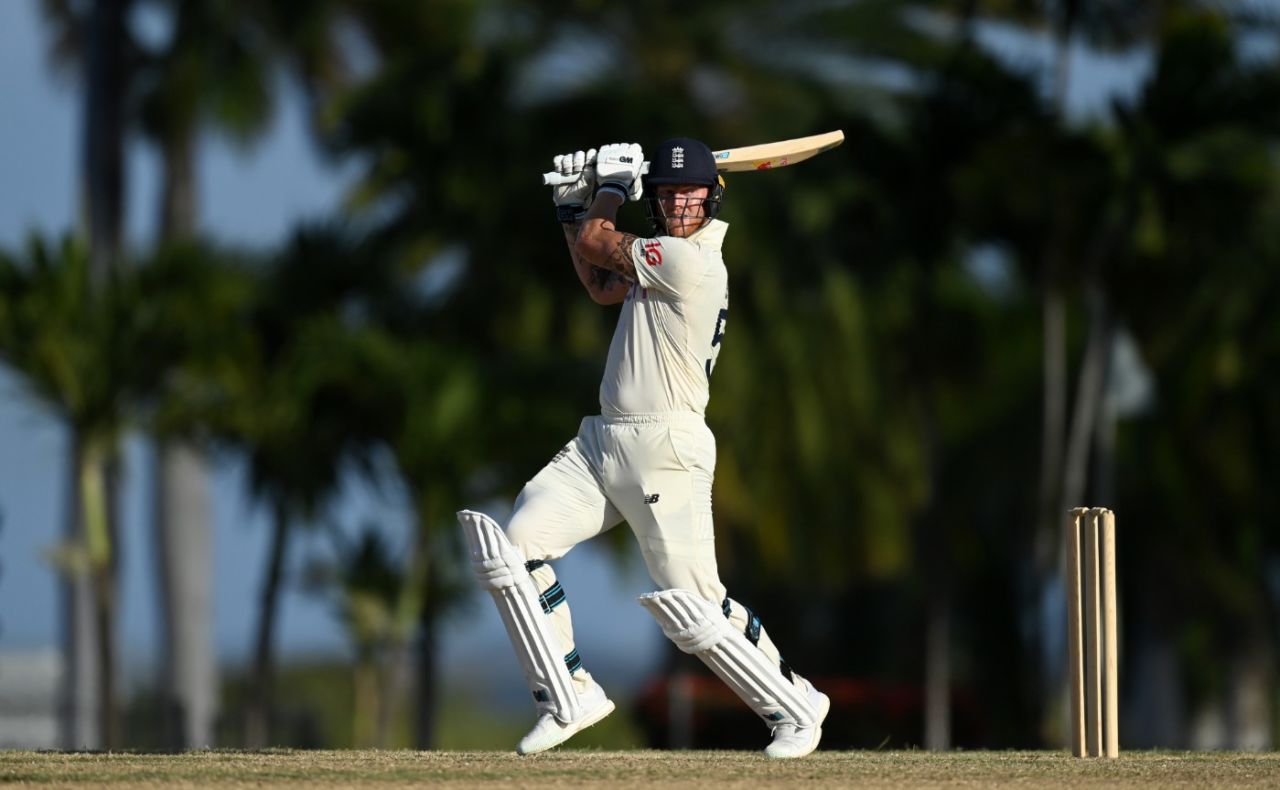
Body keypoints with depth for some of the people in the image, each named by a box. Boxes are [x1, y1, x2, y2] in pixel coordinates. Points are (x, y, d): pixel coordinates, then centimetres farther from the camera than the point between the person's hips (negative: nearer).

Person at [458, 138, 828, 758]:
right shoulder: (669, 259, 15)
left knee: (694, 607, -9)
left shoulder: (689, 259, -15)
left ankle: (795, 706, 9)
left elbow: (593, 245, -4)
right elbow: (599, 285, 31)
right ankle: (569, 697, 5)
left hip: (664, 450, -9)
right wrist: (573, 207, 23)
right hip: (601, 443, 9)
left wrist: (610, 186, 13)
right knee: (512, 546, -2)